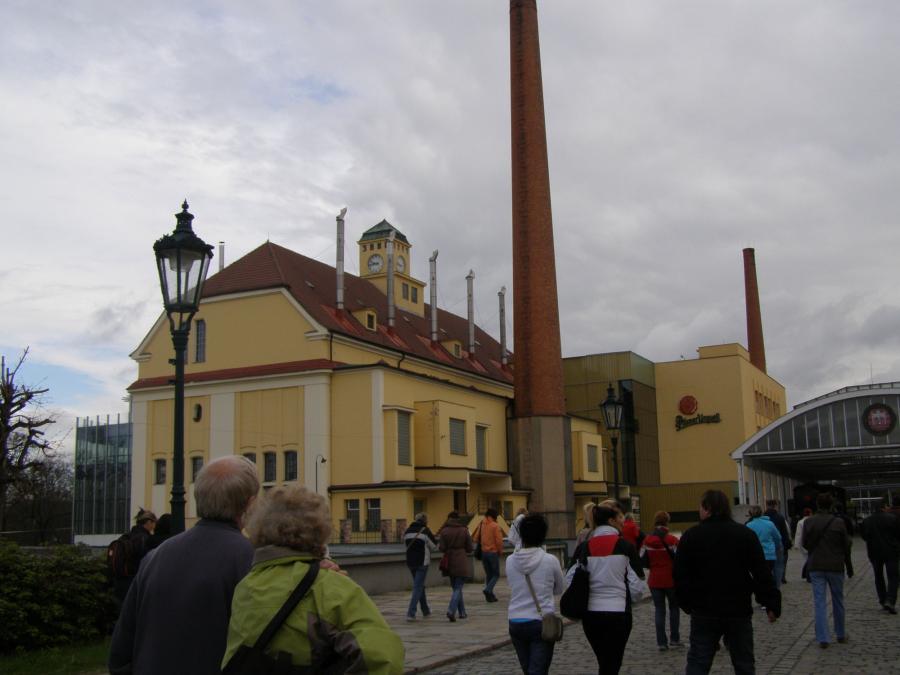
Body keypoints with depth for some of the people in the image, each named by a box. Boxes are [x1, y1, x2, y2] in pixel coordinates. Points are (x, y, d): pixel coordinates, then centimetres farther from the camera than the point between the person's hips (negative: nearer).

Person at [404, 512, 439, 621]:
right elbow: (434, 546, -4)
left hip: (410, 562, 6)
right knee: (418, 587, -4)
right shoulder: (425, 531, -10)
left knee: (420, 586, 19)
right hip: (422, 562, -6)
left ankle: (426, 612, 28)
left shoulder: (408, 531, 6)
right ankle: (411, 614, -14)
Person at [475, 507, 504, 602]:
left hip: (483, 552, 5)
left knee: (488, 574, 14)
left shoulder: (481, 525, 4)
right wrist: (500, 551, 0)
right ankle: (488, 590, -17)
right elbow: (499, 540, -16)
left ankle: (490, 595, 15)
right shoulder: (495, 526, -11)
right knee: (496, 574, 4)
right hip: (493, 552, -5)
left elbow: (476, 539, 6)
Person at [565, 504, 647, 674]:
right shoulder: (625, 546, -7)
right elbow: (637, 585, -7)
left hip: (590, 614, 3)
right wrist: (630, 598, 13)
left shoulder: (584, 548, 0)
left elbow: (570, 581, -1)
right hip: (618, 613, -3)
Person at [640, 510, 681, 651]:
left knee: (659, 610, 8)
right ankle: (674, 639, 17)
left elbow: (643, 561, 0)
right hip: (671, 580, -2)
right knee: (674, 608, 16)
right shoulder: (672, 540, -13)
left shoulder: (647, 540, -4)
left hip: (655, 580, 2)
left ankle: (661, 642, 4)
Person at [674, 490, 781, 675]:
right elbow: (762, 574, -3)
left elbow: (681, 576, -2)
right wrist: (772, 604, 2)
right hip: (739, 611, 1)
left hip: (704, 613, -1)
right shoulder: (746, 535, 0)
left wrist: (687, 603, 9)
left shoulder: (691, 536, -3)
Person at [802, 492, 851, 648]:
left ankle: (823, 638, -3)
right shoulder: (838, 522, -10)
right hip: (835, 566, -1)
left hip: (816, 566, 1)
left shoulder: (809, 522, -4)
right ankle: (840, 634, 29)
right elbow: (846, 545, -3)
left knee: (820, 602, 2)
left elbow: (805, 544, 3)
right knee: (838, 601, 16)